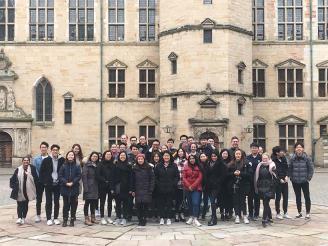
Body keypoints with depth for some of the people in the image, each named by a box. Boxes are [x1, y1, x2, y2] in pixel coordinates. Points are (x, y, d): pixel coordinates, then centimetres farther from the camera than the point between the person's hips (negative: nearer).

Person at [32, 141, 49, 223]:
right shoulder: (36, 159, 3)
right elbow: (35, 170, 0)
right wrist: (38, 178, -11)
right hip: (39, 182, 1)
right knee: (39, 199, 7)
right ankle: (38, 215, 17)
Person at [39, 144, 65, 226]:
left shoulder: (62, 160, -1)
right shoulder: (46, 160, -3)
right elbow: (41, 172, 1)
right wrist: (43, 182, -5)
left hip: (57, 184, 1)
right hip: (48, 184, -1)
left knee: (56, 202, 8)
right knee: (48, 202, 5)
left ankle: (56, 218, 18)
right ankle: (49, 219, 12)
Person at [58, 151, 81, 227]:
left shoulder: (77, 166, 2)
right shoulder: (63, 166, 2)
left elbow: (79, 176, -1)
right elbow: (60, 176, -1)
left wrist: (72, 182, -13)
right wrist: (66, 183, -12)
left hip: (74, 188, 0)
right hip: (65, 188, 0)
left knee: (73, 204, 4)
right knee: (66, 204, 4)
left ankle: (72, 220, 13)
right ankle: (65, 220, 11)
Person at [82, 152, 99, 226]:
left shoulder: (98, 165, 12)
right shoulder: (87, 165, -5)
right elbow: (84, 176, -11)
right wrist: (86, 187, -18)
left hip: (95, 187, 6)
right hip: (89, 187, -6)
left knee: (94, 202, 11)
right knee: (87, 202, -2)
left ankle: (93, 217, 21)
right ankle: (86, 218, 2)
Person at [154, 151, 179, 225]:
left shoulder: (174, 166, 5)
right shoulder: (158, 166, 7)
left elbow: (177, 176, 2)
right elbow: (155, 177, 5)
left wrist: (173, 184, -8)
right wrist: (158, 184, -6)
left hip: (170, 189, -1)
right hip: (161, 189, 1)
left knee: (169, 203, 3)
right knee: (161, 203, 4)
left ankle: (168, 218, 10)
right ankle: (162, 218, 11)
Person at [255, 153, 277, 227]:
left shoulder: (272, 166, -4)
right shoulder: (259, 166, 9)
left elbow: (274, 178, -4)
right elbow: (257, 177, 14)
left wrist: (273, 187, -10)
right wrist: (257, 187, 10)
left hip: (269, 188, -5)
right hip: (261, 187, 5)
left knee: (266, 203, -11)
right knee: (266, 203, 12)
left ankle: (264, 220, -12)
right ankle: (269, 217, 27)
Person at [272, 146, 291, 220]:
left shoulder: (283, 158, 5)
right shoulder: (273, 160, -12)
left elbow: (286, 168, 9)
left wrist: (286, 176, -5)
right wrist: (280, 179, -15)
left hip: (285, 180, 6)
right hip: (278, 181, -6)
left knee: (285, 197, 9)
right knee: (278, 197, 2)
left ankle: (285, 213, 19)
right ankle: (278, 213, 12)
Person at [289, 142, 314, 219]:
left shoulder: (306, 158, -8)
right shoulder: (292, 158, -2)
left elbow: (311, 168, -4)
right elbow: (290, 169, 6)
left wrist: (309, 178, -6)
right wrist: (291, 177, 1)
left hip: (304, 181, -3)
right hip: (295, 181, 3)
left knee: (307, 197, 3)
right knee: (298, 197, 13)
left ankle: (308, 213, 13)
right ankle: (299, 212, 25)